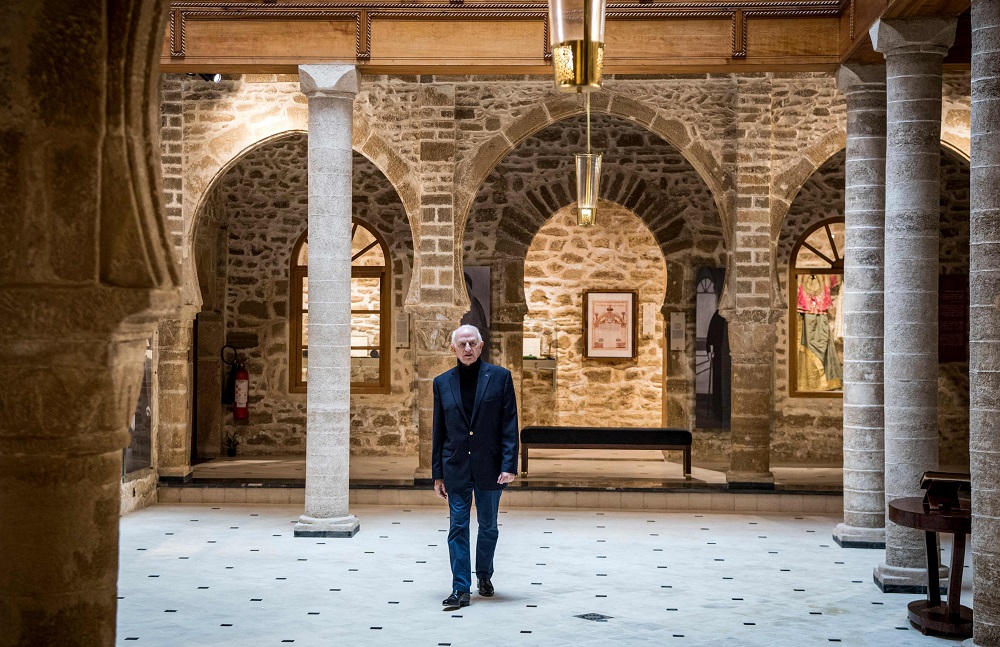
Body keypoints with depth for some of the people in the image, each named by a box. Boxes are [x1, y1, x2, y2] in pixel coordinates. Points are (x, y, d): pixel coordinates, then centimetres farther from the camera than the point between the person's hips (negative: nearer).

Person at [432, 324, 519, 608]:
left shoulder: (500, 377, -1)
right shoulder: (442, 382, 5)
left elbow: (510, 424, -3)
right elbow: (439, 431, 8)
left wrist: (509, 466, -11)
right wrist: (437, 473, 6)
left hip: (489, 467, -1)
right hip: (456, 468, 1)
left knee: (488, 527, 12)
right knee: (458, 528, 0)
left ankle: (484, 575, 33)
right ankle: (461, 589, 4)